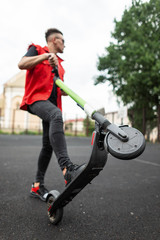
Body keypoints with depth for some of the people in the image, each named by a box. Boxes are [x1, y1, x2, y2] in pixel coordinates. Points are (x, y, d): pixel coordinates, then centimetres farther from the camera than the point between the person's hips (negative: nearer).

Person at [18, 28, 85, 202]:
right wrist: (46, 55, -16)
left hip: (52, 102, 8)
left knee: (48, 145, 0)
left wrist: (65, 91, 11)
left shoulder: (59, 63, 29)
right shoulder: (37, 50, 10)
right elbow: (21, 64, -10)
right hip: (36, 98, -7)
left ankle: (37, 186, 12)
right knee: (56, 115, -39)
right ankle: (67, 169, -49)